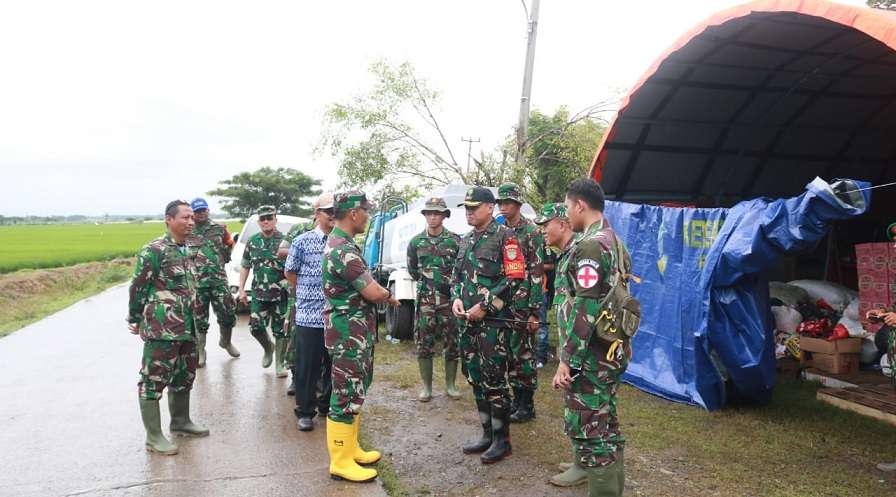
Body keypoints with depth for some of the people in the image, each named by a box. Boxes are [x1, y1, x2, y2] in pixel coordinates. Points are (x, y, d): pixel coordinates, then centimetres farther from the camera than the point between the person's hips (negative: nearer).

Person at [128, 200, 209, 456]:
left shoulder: (187, 250, 11)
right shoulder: (154, 250, -14)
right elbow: (137, 287, -9)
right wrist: (134, 319, -2)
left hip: (187, 327, 9)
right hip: (161, 328, -8)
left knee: (184, 375, 18)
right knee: (154, 379, 0)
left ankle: (180, 421, 35)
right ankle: (154, 436, 8)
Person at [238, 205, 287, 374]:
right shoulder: (252, 241, 6)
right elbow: (245, 266, 13)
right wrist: (241, 289, 7)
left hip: (281, 294, -3)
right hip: (258, 293, 3)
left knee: (280, 329, 3)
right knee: (255, 327, 2)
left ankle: (279, 363, 19)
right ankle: (267, 348, 32)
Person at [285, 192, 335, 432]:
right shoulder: (302, 241, -2)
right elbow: (290, 273, 6)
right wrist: (308, 294, 8)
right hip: (308, 315, -3)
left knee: (334, 364, 13)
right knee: (307, 366, 4)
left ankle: (328, 406, 30)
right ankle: (305, 412, 19)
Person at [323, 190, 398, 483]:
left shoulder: (340, 244, 12)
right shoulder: (343, 249, -22)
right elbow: (373, 292, -22)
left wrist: (381, 292, 1)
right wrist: (389, 295, -3)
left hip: (356, 333, 11)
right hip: (349, 335, -11)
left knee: (354, 393, 18)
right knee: (346, 396, -2)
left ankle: (350, 449, 30)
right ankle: (340, 462, 8)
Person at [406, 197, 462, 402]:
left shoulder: (455, 240, 1)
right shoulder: (416, 242, 6)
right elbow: (412, 269, 14)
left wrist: (453, 285, -6)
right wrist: (426, 281, 6)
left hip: (450, 299, -1)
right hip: (425, 300, 1)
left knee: (452, 343, 4)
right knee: (424, 344, 2)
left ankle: (450, 385, 19)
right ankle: (427, 387, 13)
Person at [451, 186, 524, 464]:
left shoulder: (504, 237, -8)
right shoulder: (466, 240, 16)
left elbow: (515, 278, -15)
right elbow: (456, 275, 22)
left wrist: (483, 307, -16)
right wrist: (456, 298, 1)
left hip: (493, 321, -8)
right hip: (468, 320, 8)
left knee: (494, 380, -3)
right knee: (476, 379, 12)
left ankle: (502, 440, 10)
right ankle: (487, 434, 25)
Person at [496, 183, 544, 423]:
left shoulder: (531, 232, -8)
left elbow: (537, 274, -13)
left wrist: (535, 311, -16)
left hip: (524, 305, -6)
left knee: (524, 354, 1)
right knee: (509, 352, 12)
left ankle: (527, 405, 12)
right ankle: (516, 399, 25)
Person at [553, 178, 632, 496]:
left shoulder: (590, 246, -18)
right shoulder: (615, 242, 13)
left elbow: (585, 309, -23)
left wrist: (567, 360, -21)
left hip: (591, 355, -10)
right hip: (613, 349, 10)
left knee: (587, 427, -3)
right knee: (605, 425, 19)